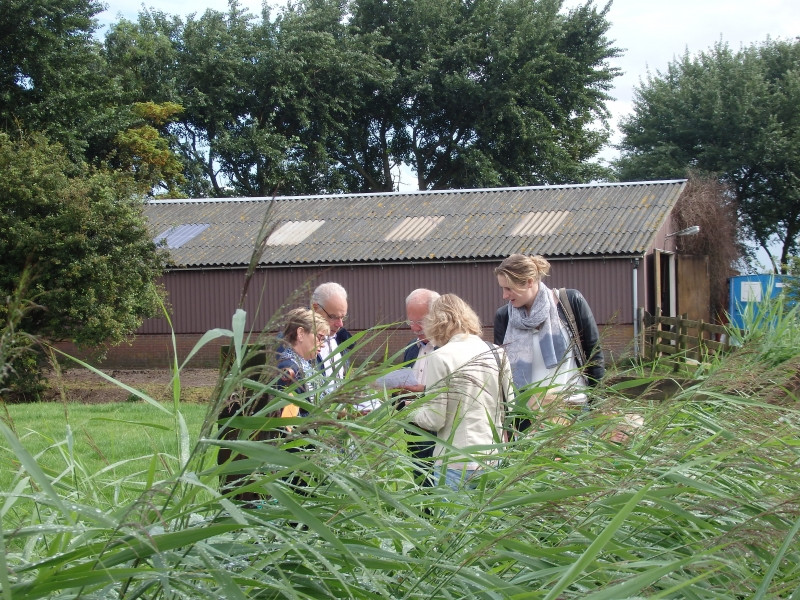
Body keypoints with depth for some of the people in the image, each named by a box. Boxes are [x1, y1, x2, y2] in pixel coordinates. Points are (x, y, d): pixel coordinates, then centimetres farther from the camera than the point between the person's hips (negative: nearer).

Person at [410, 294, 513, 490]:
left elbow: (434, 419, -9)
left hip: (457, 464, -5)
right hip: (496, 460, 5)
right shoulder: (497, 353, 6)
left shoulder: (439, 358, -8)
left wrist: (412, 411, 10)